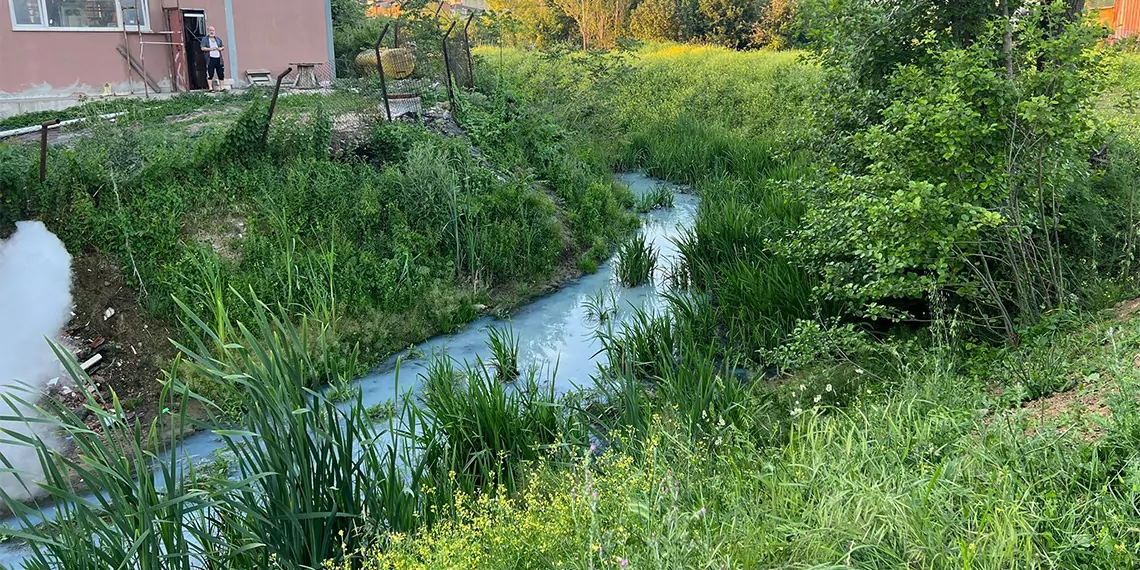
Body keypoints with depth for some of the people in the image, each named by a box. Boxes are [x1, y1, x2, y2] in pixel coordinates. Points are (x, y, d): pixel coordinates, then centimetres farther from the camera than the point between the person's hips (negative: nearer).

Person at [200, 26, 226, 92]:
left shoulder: (218, 39, 17)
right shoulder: (205, 39, 5)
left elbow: (223, 47, 19)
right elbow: (203, 48, -4)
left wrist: (221, 48, -3)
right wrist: (211, 49, -15)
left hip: (218, 59, 4)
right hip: (210, 59, -4)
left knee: (221, 74, 1)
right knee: (210, 74, -5)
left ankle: (222, 87, 5)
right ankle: (211, 88, -3)